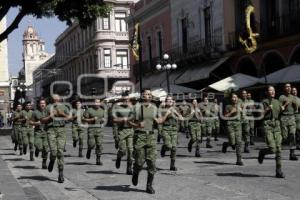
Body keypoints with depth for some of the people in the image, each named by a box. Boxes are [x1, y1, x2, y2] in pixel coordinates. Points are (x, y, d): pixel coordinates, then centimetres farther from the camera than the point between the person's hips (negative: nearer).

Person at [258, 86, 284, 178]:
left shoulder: (277, 102, 15)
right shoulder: (264, 102, 0)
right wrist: (267, 109, -15)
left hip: (277, 126, 5)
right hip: (267, 126, -5)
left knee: (278, 149, -2)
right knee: (272, 149, -15)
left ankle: (278, 171, 3)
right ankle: (262, 152, 19)